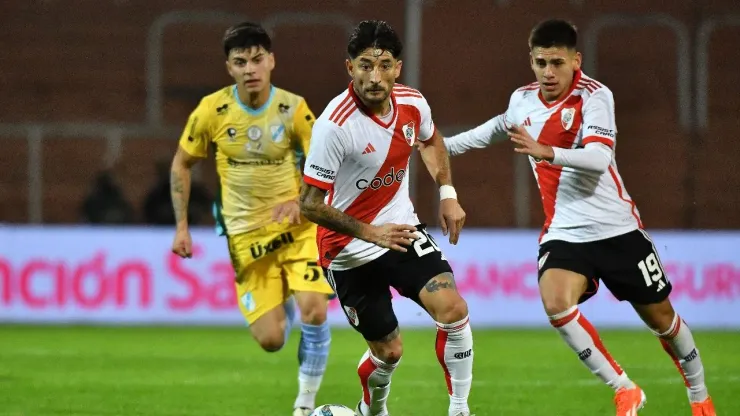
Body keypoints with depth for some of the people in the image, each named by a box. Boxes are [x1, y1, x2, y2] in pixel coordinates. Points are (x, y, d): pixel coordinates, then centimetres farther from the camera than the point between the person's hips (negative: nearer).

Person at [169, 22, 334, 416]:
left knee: (314, 314, -21)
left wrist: (299, 201, -25)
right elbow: (181, 165, 6)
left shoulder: (293, 109, -9)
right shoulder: (212, 110, -8)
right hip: (246, 236, 0)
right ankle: (283, 304, 35)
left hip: (295, 228, 0)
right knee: (271, 340, -5)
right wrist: (182, 227, 2)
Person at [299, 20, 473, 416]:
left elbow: (430, 141, 18)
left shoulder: (412, 104, -8)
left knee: (453, 309, -18)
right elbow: (310, 205, -22)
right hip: (350, 250, -4)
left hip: (401, 229, 4)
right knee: (388, 351, 3)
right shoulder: (334, 125, -27)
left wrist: (447, 194, 8)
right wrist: (370, 233, -25)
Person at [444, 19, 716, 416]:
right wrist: (444, 145, 36)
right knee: (556, 303, -24)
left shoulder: (594, 96, -14)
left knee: (660, 317, 6)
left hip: (617, 228, -4)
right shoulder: (522, 100, 3)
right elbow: (498, 128, 28)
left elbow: (599, 158, -30)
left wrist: (546, 152, -44)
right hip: (563, 231, 4)